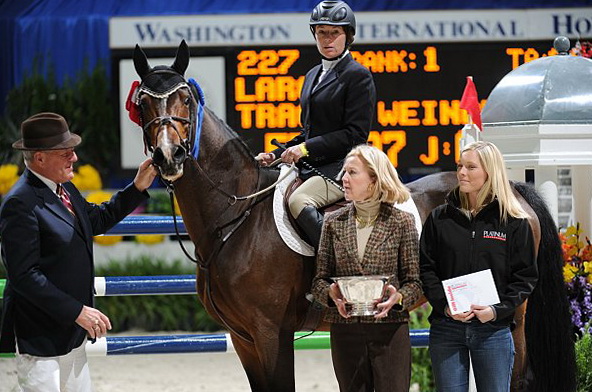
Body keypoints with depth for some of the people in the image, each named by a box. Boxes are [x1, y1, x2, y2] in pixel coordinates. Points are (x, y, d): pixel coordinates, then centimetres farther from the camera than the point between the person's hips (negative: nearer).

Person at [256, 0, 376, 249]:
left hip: (342, 168, -9)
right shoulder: (313, 75, 21)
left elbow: (356, 134, -12)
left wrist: (306, 149, -17)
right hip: (311, 168, 9)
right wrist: (276, 155, 9)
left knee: (298, 201, -33)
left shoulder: (358, 76, -5)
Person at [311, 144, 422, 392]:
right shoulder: (334, 222, 8)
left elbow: (414, 281, 2)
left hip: (390, 329, -3)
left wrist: (398, 297, -19)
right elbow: (319, 279, 9)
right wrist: (331, 293, -14)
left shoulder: (401, 222, 1)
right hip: (345, 331, 3)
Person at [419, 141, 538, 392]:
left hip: (494, 331, -1)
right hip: (446, 329, 1)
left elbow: (525, 277, 0)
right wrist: (445, 305, -11)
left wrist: (497, 310, -14)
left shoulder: (513, 222, 2)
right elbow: (426, 269, 5)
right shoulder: (440, 218, 7)